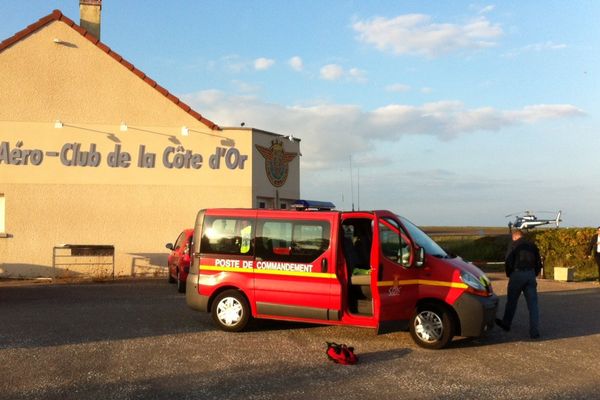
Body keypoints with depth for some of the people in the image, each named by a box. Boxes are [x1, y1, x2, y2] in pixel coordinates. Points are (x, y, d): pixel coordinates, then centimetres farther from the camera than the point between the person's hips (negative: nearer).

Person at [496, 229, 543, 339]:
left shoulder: (513, 245, -1)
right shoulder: (532, 246, 14)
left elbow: (508, 262, -8)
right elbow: (538, 263, 15)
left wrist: (509, 274, 6)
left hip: (517, 274, -4)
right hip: (531, 275, 4)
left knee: (511, 301, 12)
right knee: (533, 304, 2)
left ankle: (506, 324, 27)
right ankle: (534, 331, -2)